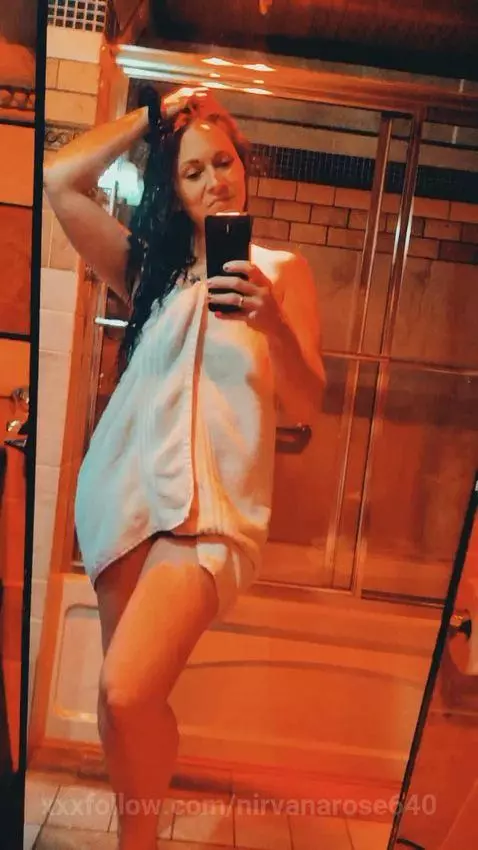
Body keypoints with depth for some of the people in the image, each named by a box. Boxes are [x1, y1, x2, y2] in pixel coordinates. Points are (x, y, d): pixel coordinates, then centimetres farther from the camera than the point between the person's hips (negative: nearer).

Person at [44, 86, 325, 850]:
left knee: (125, 693, -16)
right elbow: (59, 181, 4)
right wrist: (153, 116, 9)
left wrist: (274, 321, -16)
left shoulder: (282, 270, 7)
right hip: (124, 490, 3)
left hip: (212, 505, -3)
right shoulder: (151, 265, 13)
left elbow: (306, 406, 0)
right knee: (130, 697, 9)